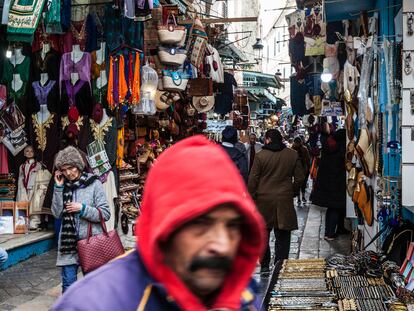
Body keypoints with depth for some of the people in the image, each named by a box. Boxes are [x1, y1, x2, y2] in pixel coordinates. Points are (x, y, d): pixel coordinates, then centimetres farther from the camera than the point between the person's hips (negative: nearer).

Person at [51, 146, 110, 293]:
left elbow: (105, 214, -7)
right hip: (68, 242, 3)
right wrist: (58, 187, -6)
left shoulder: (93, 184, -6)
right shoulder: (64, 186, 5)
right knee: (68, 283, 5)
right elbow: (57, 213, -2)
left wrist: (82, 208, -17)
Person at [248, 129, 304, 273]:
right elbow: (299, 178, 4)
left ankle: (264, 265, 15)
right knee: (282, 235, 8)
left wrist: (252, 196, 6)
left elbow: (252, 179, -5)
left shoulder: (260, 156, -7)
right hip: (285, 200, 1)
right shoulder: (293, 155, 1)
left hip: (264, 200, -1)